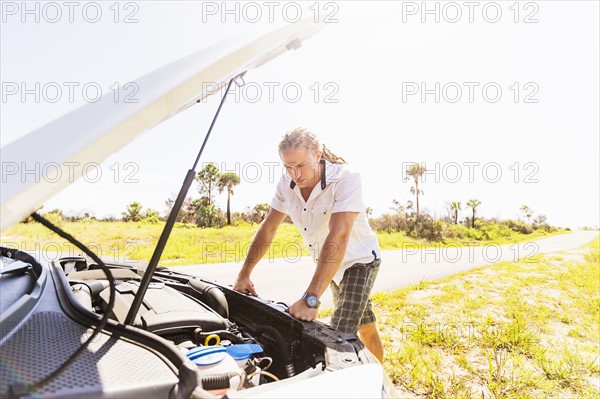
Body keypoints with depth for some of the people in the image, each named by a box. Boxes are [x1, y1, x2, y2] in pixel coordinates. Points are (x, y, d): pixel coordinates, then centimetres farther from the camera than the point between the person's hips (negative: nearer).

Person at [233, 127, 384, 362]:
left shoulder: (345, 178, -31)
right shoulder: (287, 183, -13)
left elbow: (338, 237, -41)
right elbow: (268, 228, -4)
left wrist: (311, 298, -45)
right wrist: (244, 274, -6)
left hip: (359, 260, -5)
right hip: (330, 264, 6)